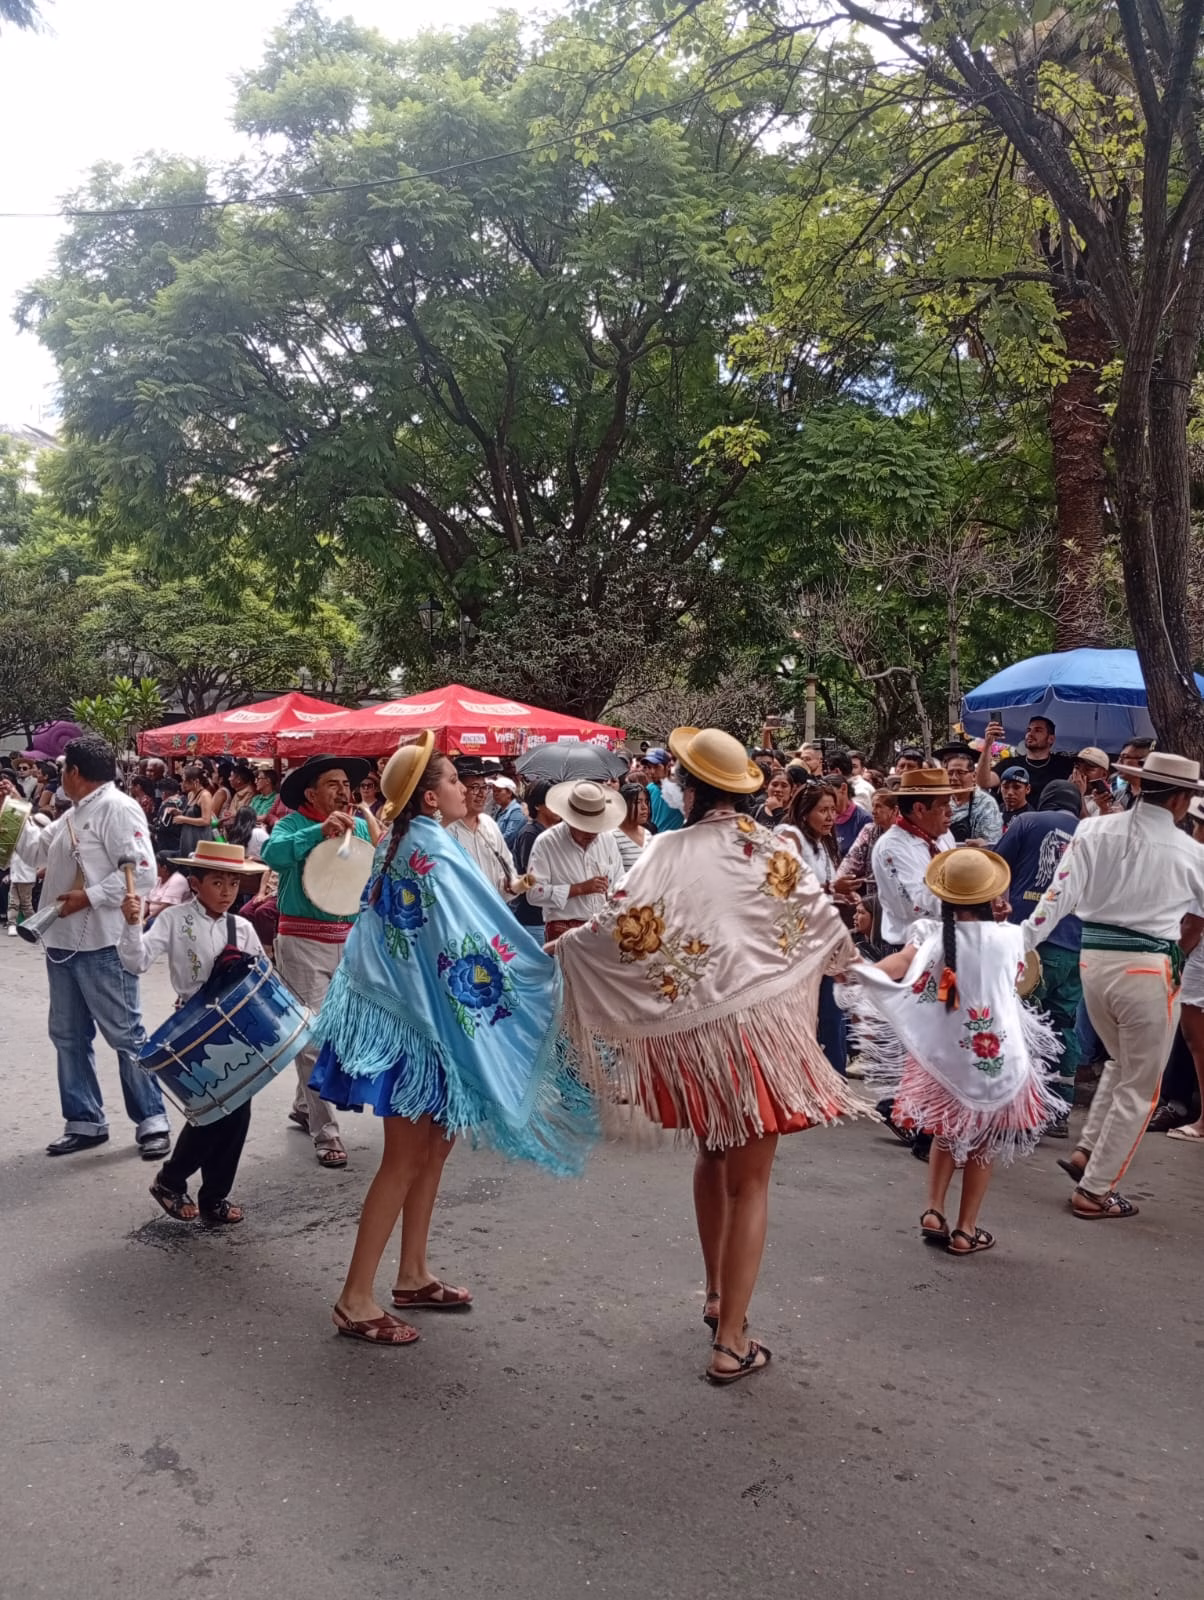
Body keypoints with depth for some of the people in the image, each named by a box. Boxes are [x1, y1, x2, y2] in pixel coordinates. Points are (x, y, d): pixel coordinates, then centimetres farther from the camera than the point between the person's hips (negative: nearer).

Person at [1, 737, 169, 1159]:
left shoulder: (118, 808, -13)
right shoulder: (74, 815, 17)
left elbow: (141, 871, -21)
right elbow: (36, 851, 25)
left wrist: (89, 896, -21)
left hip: (101, 945, -10)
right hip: (62, 943, 10)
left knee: (125, 1035, -2)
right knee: (68, 1036, 14)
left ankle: (151, 1122, 7)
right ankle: (84, 1122, 24)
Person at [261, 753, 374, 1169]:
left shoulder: (361, 826, 9)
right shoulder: (293, 824, -5)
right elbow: (273, 853, -26)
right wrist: (321, 831, -33)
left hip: (350, 940, 5)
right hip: (304, 942, -5)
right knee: (314, 1037, -4)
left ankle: (304, 1106, 38)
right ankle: (325, 1132, 3)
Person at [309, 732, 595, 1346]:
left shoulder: (402, 843, 9)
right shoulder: (432, 849, -19)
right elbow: (475, 936, -23)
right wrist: (553, 973, -15)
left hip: (406, 1009, 9)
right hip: (417, 1019, -9)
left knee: (435, 1144, 16)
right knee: (406, 1158, -1)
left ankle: (413, 1275, 27)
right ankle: (356, 1299, 8)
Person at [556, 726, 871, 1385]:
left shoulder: (670, 850, -6)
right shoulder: (774, 850, -1)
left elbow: (622, 927, -12)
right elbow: (822, 922, 11)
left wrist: (555, 947, 4)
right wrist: (849, 961, 32)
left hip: (691, 1028, 1)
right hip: (759, 1024, -1)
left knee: (712, 1158, 25)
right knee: (749, 1182, 6)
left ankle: (717, 1294, 38)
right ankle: (731, 1342, 8)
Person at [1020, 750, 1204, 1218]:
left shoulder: (1094, 830, -1)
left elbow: (1059, 896, -8)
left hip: (1094, 960, 4)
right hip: (1149, 969, -4)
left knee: (1121, 1063, 28)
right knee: (1138, 1088, 10)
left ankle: (1086, 1151, 21)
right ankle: (1094, 1190, 14)